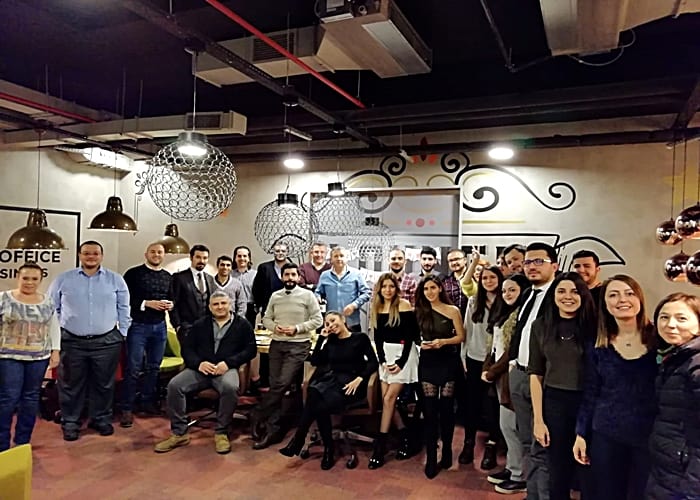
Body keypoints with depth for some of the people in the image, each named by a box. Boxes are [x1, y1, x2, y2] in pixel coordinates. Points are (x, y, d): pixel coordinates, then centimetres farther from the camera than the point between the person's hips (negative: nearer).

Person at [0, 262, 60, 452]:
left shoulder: (47, 301, 6)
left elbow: (54, 327, 11)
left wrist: (55, 351, 5)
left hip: (39, 357, 3)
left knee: (31, 397, 8)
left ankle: (22, 443, 19)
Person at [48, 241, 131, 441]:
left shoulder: (116, 280, 2)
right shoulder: (63, 280, 3)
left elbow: (123, 309, 7)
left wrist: (122, 333, 4)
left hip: (106, 341, 0)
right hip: (71, 341, 0)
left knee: (103, 384, 9)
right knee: (71, 385, 8)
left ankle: (101, 419, 25)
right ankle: (70, 423, 22)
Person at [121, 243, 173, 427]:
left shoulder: (168, 277, 11)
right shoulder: (133, 273, -5)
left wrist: (171, 304, -2)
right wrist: (147, 303, -18)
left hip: (160, 327, 5)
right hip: (138, 326, -5)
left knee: (154, 367, 12)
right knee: (133, 368, -2)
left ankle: (148, 401, 25)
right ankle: (127, 408, 6)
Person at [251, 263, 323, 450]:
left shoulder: (308, 295, -2)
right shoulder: (275, 296, 10)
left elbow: (317, 320, -5)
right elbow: (266, 318, 15)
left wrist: (296, 329, -13)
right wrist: (274, 327, -7)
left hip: (299, 345, -4)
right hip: (277, 344, 4)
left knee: (282, 384, -15)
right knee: (275, 386, 2)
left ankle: (257, 416, 1)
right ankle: (273, 430, 9)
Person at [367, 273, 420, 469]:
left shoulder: (404, 305, -9)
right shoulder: (376, 307, 6)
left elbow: (410, 335, -10)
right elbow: (377, 337, 7)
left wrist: (401, 362, -15)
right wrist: (382, 360, -5)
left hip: (403, 353, -5)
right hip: (386, 354, 5)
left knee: (389, 398, -7)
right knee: (385, 399, 0)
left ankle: (380, 446, 0)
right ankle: (405, 436, 17)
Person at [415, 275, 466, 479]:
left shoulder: (452, 310, -3)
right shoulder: (419, 311, 5)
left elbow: (461, 337, -2)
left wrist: (443, 341, -17)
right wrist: (421, 343, -8)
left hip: (448, 363, -1)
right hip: (427, 363, 2)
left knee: (446, 408, 7)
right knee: (429, 410, -1)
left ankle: (447, 450, 26)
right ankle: (431, 458, 5)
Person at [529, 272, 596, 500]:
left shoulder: (594, 325, -5)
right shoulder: (541, 326, 1)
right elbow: (535, 374, 2)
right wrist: (538, 419, -1)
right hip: (554, 402, 1)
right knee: (558, 474, 11)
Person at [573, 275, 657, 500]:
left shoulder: (658, 340, -5)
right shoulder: (599, 347, 1)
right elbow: (589, 395, 6)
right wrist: (581, 434, 3)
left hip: (649, 438, -2)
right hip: (605, 437, 2)